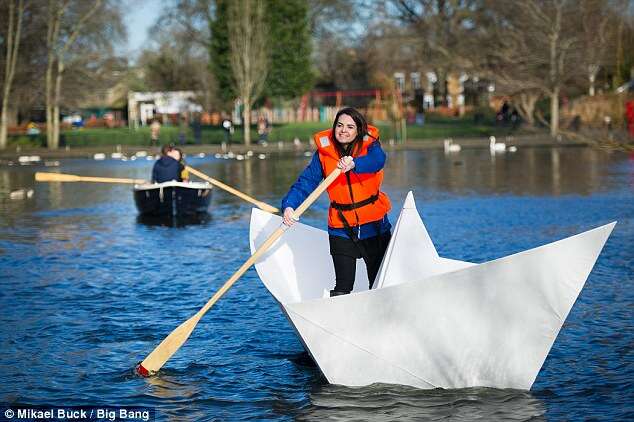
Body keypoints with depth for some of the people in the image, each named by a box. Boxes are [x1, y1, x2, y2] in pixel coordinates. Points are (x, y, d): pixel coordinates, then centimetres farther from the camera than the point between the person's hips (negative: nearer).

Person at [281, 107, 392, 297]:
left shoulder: (369, 145, -8)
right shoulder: (323, 153, -5)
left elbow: (377, 160, -31)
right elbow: (305, 183, -11)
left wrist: (354, 164, -51)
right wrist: (289, 205, -29)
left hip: (375, 224, 0)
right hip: (341, 229, 0)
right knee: (343, 287, -6)